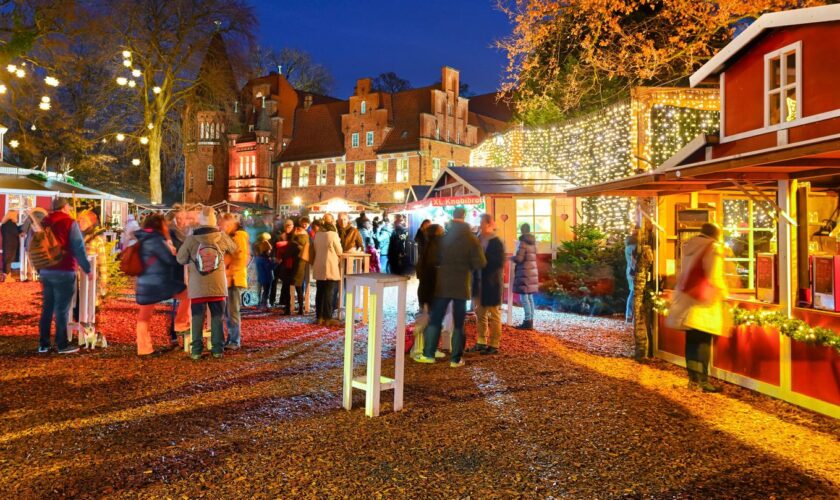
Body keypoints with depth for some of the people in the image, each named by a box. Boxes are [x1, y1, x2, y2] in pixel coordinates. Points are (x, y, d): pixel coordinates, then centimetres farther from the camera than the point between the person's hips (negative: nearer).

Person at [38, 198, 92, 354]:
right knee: (62, 309, -2)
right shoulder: (70, 223, -8)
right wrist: (87, 269, -7)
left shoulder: (44, 222, 12)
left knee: (47, 308, 12)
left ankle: (43, 344, 15)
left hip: (46, 271, 6)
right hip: (64, 272, -6)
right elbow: (78, 248, -12)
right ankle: (62, 345, 2)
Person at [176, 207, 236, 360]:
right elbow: (233, 248, 15)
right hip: (218, 286, 1)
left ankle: (196, 350, 6)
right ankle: (218, 349, 8)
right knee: (217, 318, 8)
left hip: (197, 287, -1)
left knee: (197, 319, 7)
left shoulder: (191, 239, -7)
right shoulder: (222, 237, -4)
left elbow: (181, 259, 3)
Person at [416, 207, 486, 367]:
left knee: (435, 319, 9)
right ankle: (456, 358, 6)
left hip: (442, 285, 1)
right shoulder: (472, 239, -7)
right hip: (461, 285, -1)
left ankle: (428, 354, 10)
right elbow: (480, 264, -8)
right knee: (459, 323, 5)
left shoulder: (443, 238, -1)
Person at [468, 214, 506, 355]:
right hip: (478, 282, 7)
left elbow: (499, 263, -17)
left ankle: (494, 345, 6)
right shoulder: (478, 240, 10)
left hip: (491, 284, -7)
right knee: (480, 315, 11)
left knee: (494, 315, 2)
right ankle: (481, 342, 20)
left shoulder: (497, 242, -9)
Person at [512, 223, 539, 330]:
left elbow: (519, 259, -16)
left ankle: (527, 321, -9)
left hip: (524, 272, -8)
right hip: (532, 271, 9)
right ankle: (530, 321, 13)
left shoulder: (523, 242, -12)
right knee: (530, 297, 10)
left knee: (524, 297, -7)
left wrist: (511, 258, 4)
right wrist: (516, 257, 24)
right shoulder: (533, 242, 13)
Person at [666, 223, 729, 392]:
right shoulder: (713, 248, -8)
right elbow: (715, 277, -13)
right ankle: (702, 381, -1)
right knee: (703, 342, -3)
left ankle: (693, 379, 14)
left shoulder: (688, 245, 12)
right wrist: (723, 293, 2)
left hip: (686, 298, 7)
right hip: (703, 301, -7)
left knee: (691, 340, 10)